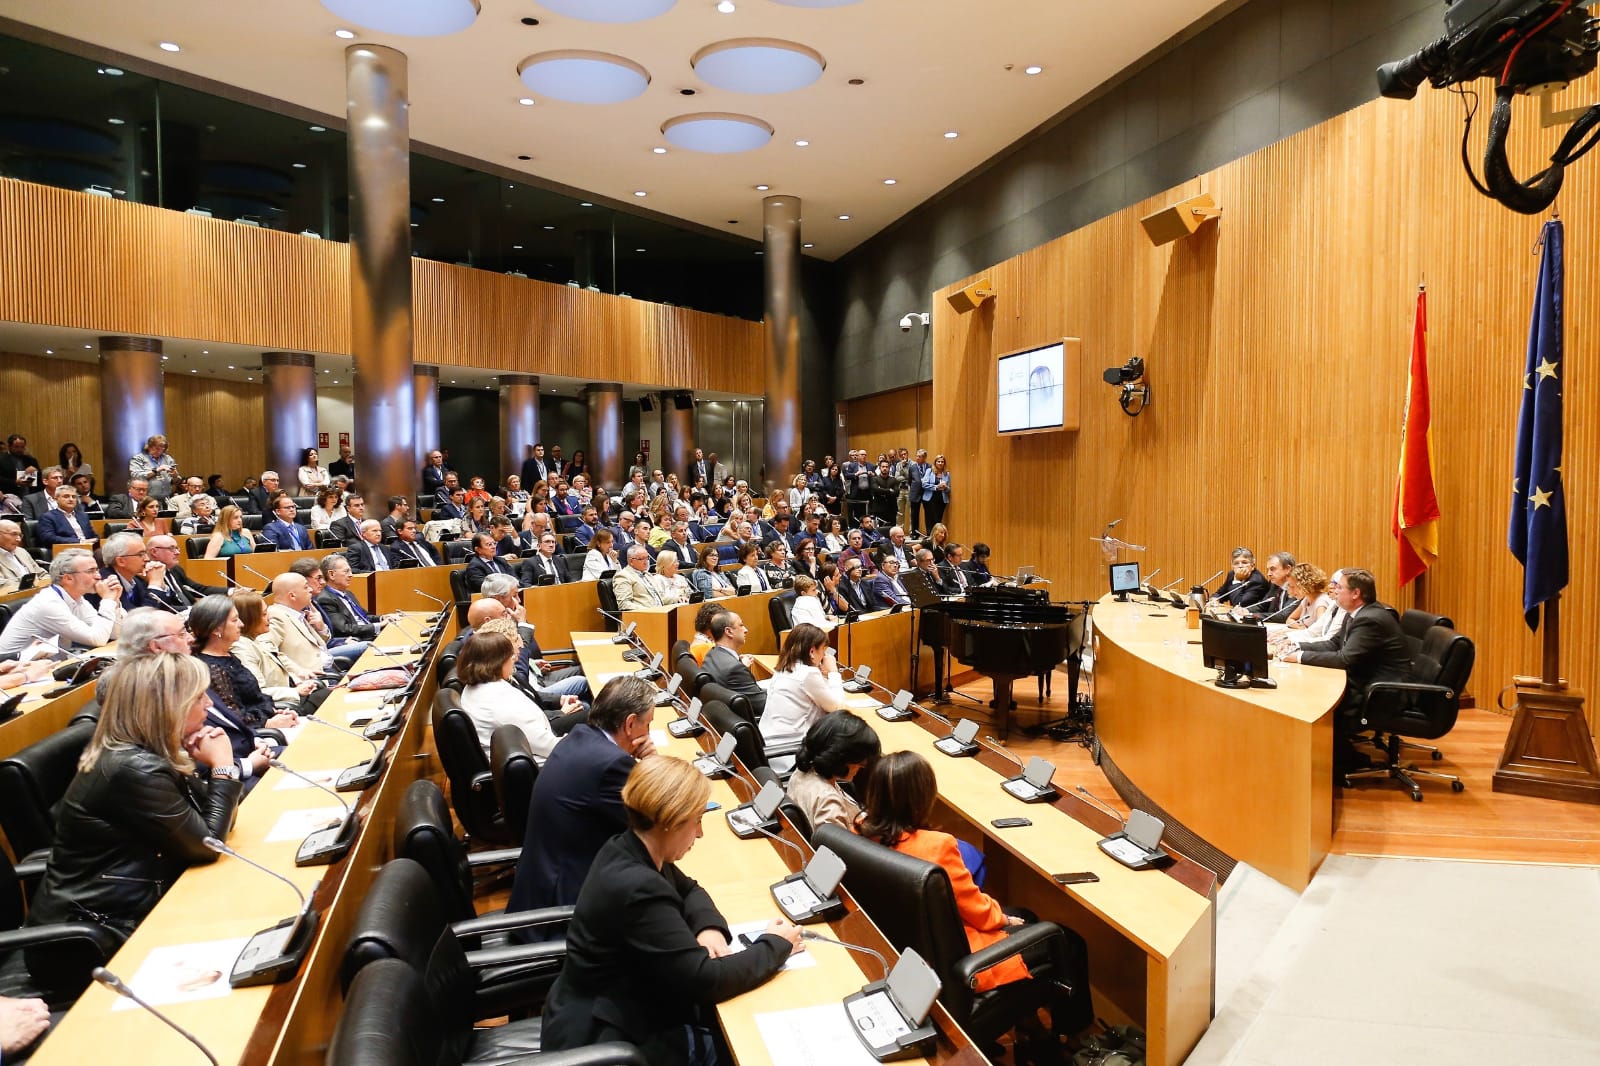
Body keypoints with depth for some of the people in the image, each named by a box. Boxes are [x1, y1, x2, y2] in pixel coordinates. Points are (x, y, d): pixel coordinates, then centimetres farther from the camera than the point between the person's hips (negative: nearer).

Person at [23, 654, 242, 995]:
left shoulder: (143, 755, 3)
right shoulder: (134, 769, -25)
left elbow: (208, 824, 8)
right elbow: (205, 845, -17)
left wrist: (208, 765, -6)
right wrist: (223, 768, -11)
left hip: (113, 916, 8)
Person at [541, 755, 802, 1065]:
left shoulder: (628, 850, -5)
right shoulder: (636, 888, -32)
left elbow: (688, 889, 13)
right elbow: (706, 980, -28)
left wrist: (709, 927, -8)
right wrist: (776, 945, -14)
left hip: (611, 1006, 8)